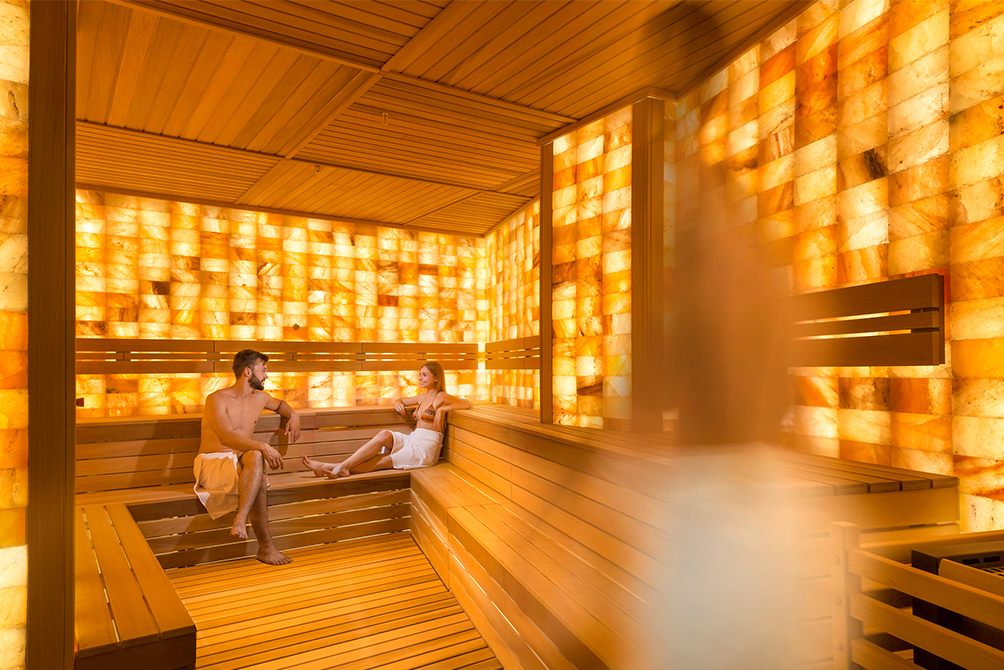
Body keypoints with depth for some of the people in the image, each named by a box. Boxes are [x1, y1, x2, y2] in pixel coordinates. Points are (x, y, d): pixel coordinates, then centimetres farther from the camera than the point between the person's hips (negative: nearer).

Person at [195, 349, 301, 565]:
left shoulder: (259, 398, 12)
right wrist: (263, 446, -36)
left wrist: (293, 415, 12)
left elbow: (280, 404, 36)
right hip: (212, 463, -5)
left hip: (240, 464, 6)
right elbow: (226, 437, -25)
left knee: (255, 457, -32)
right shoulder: (217, 399, -10)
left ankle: (241, 521, -39)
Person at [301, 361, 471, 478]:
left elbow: (467, 404, -18)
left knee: (377, 463, -15)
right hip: (413, 441, 6)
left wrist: (441, 410, -22)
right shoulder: (423, 398, 19)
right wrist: (398, 403, 9)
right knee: (385, 435, -22)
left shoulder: (441, 397, -6)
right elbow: (401, 401, 33)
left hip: (425, 449, -6)